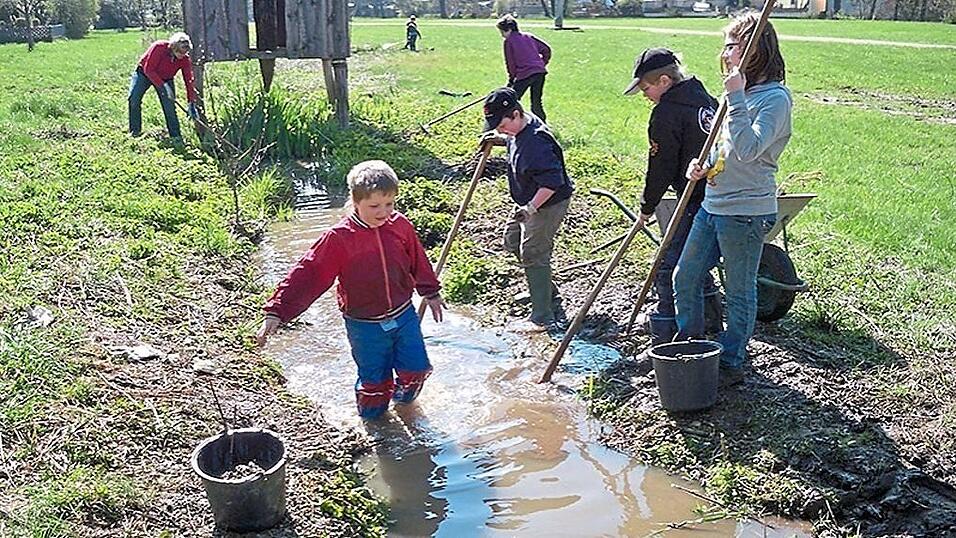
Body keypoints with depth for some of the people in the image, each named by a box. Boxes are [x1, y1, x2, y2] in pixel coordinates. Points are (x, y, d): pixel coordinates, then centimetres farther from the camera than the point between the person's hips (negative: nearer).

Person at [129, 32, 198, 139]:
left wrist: (192, 103, -24)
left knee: (169, 106, -7)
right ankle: (134, 132, 0)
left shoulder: (185, 60, -23)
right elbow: (148, 69, -31)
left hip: (166, 78, 2)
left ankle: (176, 136, 1)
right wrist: (162, 86, -38)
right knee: (134, 99, -13)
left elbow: (189, 81, -19)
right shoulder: (159, 47, -34)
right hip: (144, 73, -2)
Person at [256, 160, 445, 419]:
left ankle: (403, 399, 44)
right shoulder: (339, 238, -20)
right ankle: (372, 417, 38)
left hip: (404, 315, 4)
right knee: (374, 381, 8)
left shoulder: (400, 225, -7)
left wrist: (431, 292, 23)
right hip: (364, 325, -3)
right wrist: (276, 312, -25)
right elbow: (307, 274, -20)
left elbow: (418, 261, 10)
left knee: (416, 369, 11)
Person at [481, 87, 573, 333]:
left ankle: (542, 318, -2)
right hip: (530, 202, 11)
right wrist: (502, 140, 6)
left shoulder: (536, 142, -31)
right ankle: (546, 291, 37)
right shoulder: (521, 129, -1)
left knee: (533, 255, -9)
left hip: (549, 204, -11)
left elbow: (552, 182, -34)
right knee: (512, 240, 22)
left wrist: (530, 208, -36)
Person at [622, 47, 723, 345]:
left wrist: (647, 207, 2)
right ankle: (712, 325, 35)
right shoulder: (706, 98, 14)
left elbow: (661, 167, -10)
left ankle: (664, 343, -1)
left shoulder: (666, 111, -13)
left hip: (696, 203, -10)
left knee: (667, 269, -5)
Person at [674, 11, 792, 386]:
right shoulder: (740, 91, 11)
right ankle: (688, 343, 36)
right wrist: (703, 165, 2)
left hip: (746, 213, -9)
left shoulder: (774, 98, -15)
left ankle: (731, 363, 22)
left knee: (739, 292, 7)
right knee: (684, 278, 16)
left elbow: (748, 149, -29)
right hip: (712, 205, 9)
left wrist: (735, 98, -28)